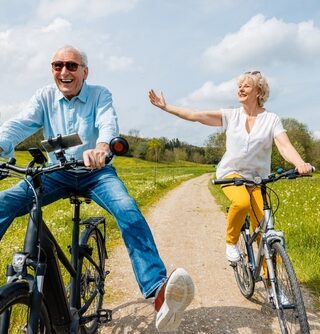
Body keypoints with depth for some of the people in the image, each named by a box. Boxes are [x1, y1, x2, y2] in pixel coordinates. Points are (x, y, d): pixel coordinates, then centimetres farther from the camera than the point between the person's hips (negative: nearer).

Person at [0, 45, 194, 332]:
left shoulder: (99, 95, -2)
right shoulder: (44, 97, 4)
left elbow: (108, 123, -23)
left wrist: (101, 148, -48)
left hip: (96, 172, -2)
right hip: (57, 173, 3)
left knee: (128, 210, -30)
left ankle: (159, 291, -40)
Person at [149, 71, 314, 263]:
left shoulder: (271, 119, 0)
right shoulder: (231, 116, 4)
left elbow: (285, 146, -15)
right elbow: (195, 115, 0)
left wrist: (300, 163, -36)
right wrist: (165, 107, -4)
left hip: (257, 178, 1)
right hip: (231, 172, 0)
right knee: (241, 202, -34)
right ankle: (231, 242, -5)